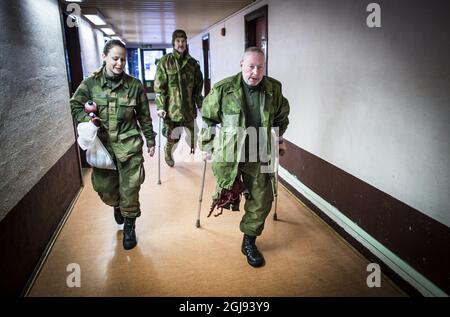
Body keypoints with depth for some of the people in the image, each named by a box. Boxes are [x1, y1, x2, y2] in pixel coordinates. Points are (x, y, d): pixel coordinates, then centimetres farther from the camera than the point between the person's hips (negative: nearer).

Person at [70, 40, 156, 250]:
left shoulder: (134, 85, -3)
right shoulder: (90, 84, -2)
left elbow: (144, 117, 5)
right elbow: (75, 106, 5)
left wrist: (150, 140, 9)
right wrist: (88, 120, -14)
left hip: (129, 146, -1)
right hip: (101, 145, 2)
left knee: (130, 189, 2)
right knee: (104, 187, 9)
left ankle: (129, 228, 23)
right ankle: (117, 206, 45)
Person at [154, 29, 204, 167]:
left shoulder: (193, 62, 8)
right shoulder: (165, 61, -2)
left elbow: (198, 86, 12)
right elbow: (159, 86, -6)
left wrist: (200, 104, 9)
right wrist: (160, 106, -12)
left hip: (189, 107, 3)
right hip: (172, 107, -3)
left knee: (193, 135, 4)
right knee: (172, 137, 5)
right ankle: (168, 151, 38)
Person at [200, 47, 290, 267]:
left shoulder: (274, 89, -3)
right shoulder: (223, 89, -11)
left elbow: (281, 116, 16)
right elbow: (208, 118, 1)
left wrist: (279, 139, 20)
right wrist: (206, 146, 4)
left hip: (259, 157, 3)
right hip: (228, 154, -2)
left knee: (262, 202, 5)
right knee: (228, 193, 9)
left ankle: (249, 242, 25)